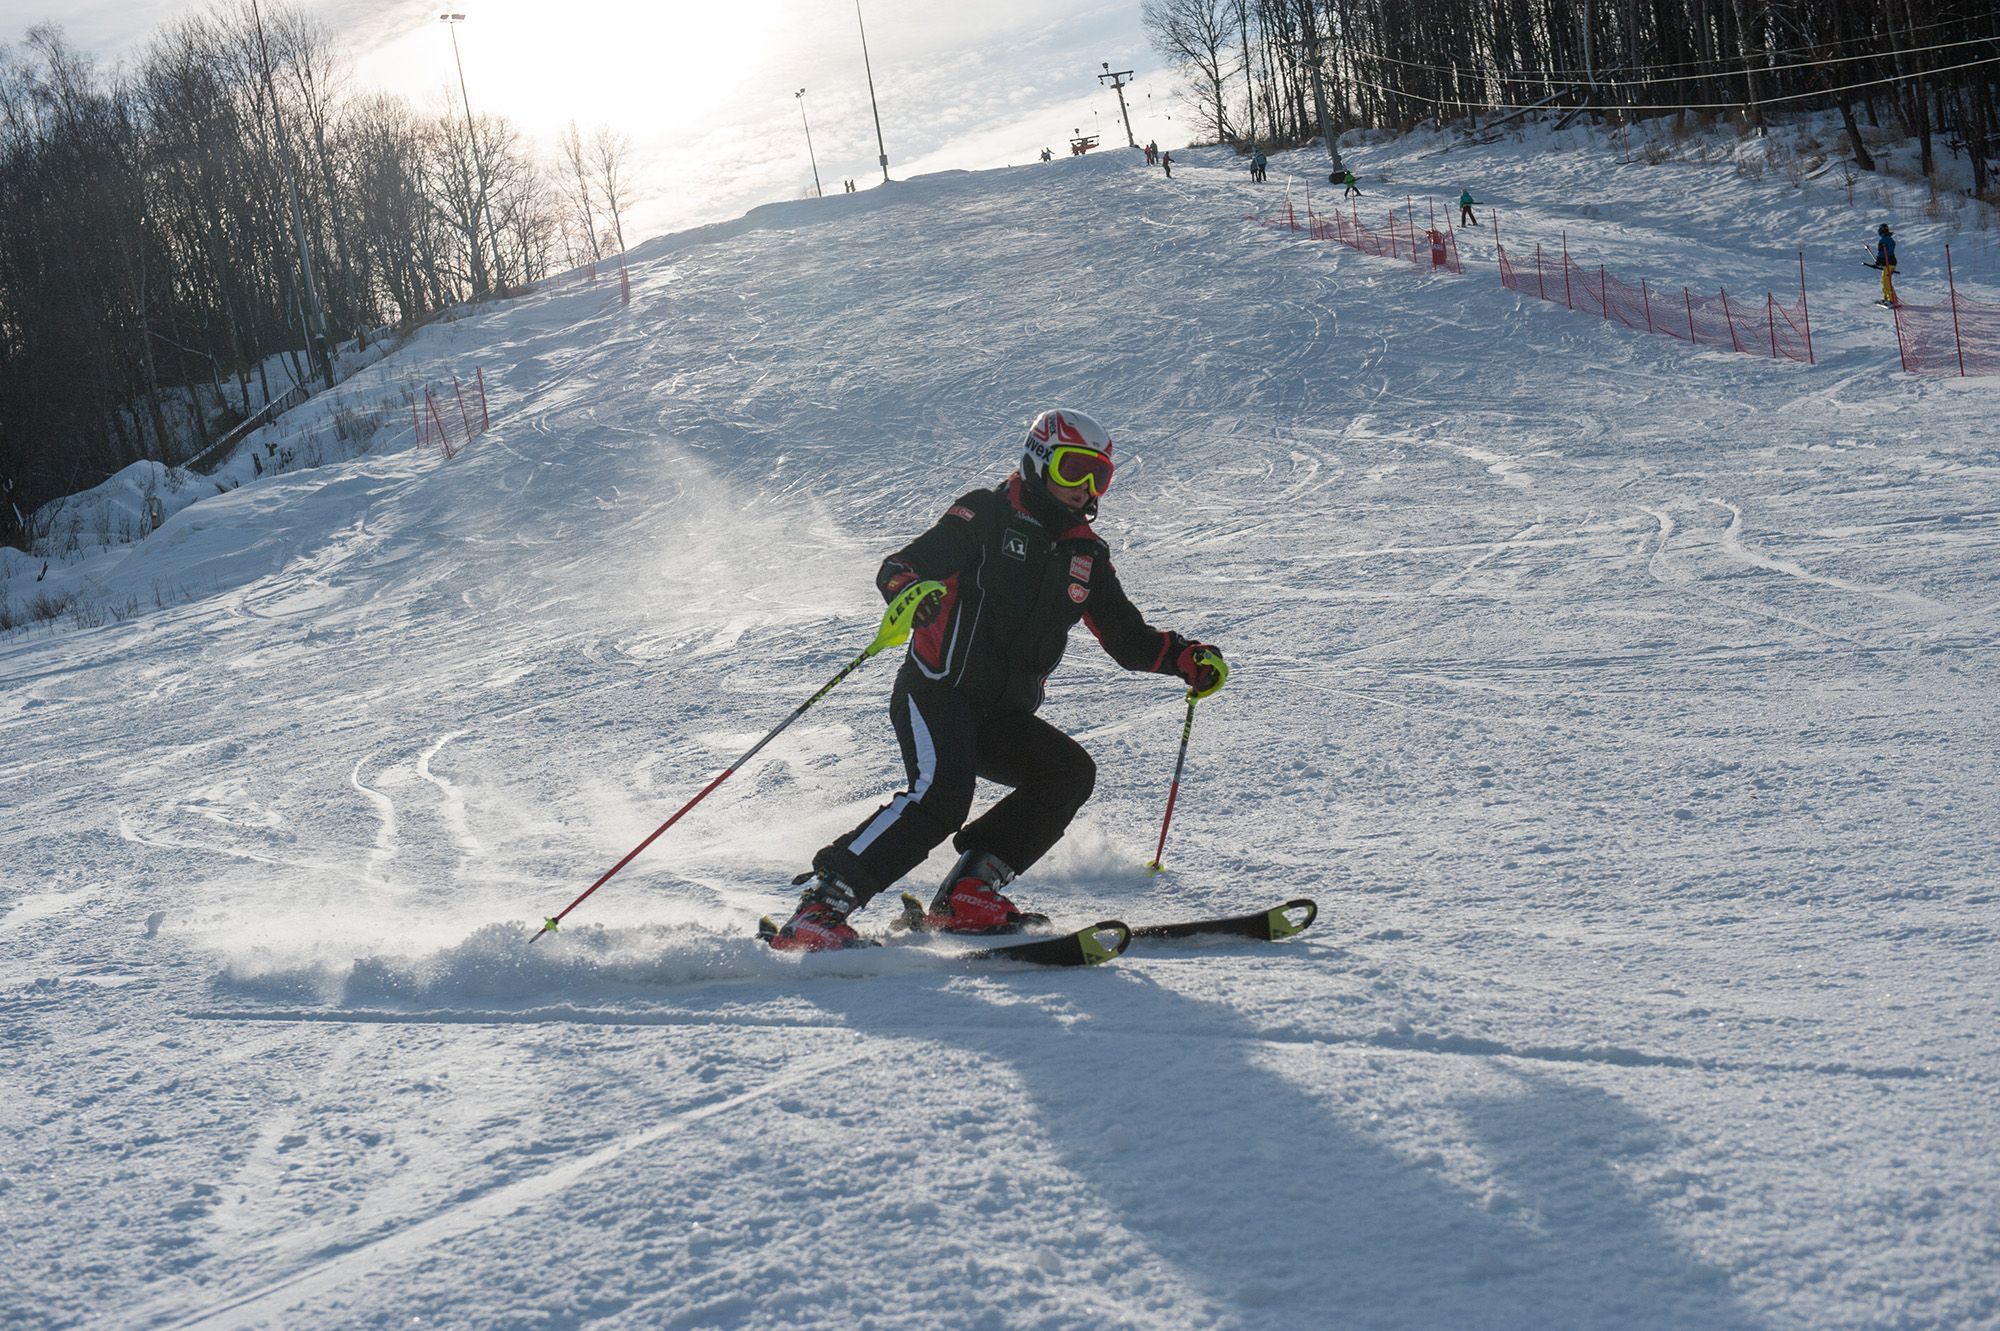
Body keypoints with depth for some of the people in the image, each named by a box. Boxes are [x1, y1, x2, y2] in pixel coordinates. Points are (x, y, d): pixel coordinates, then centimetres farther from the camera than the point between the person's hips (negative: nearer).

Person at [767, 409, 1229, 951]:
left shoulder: (1087, 556, 15)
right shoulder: (985, 515, -2)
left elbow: (1128, 637, 21)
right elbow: (897, 567, -10)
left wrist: (1187, 659, 3)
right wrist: (913, 591, -34)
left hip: (1003, 719, 7)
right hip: (936, 694, -7)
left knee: (1071, 772, -15)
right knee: (940, 796, -28)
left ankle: (967, 894, -13)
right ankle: (819, 908, -28)